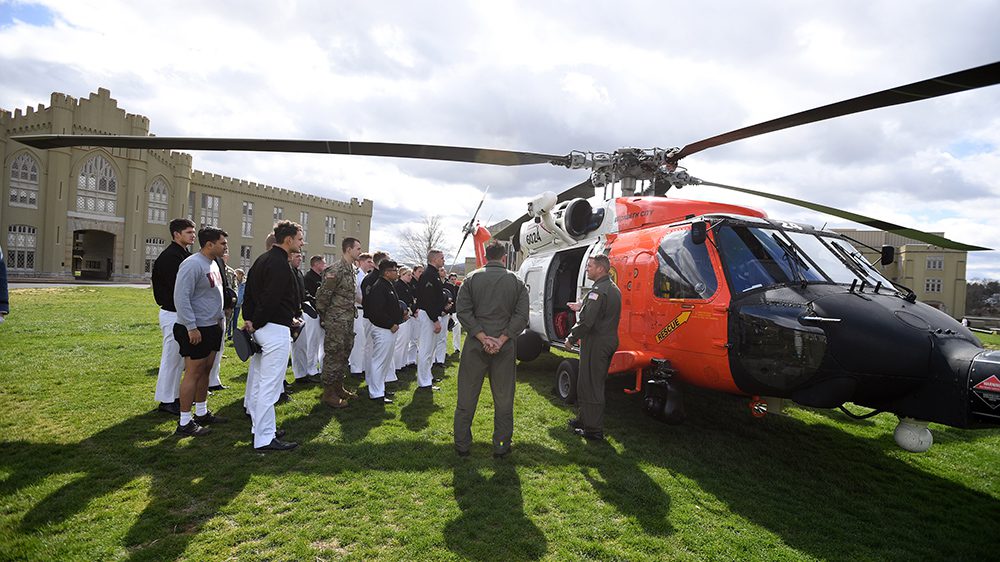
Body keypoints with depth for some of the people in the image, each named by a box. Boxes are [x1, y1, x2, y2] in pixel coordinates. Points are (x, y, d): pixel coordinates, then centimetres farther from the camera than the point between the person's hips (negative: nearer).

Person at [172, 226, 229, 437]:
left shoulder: (213, 263, 12)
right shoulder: (192, 264, -18)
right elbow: (181, 297, -22)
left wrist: (219, 319, 19)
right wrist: (191, 327, -22)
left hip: (212, 327, 9)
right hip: (195, 330, -9)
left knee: (205, 370, 15)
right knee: (193, 373, -4)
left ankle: (201, 413, 27)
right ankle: (184, 422, 5)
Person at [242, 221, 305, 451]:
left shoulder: (262, 260, 15)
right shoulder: (280, 264, -17)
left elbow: (249, 292, 16)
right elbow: (271, 300, -22)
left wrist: (249, 319, 9)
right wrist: (256, 323, -9)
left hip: (259, 327, 11)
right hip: (275, 329, -10)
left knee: (258, 381, 18)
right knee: (270, 385, -4)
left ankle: (260, 427, 32)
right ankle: (264, 438, 3)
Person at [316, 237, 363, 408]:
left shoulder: (353, 270, 11)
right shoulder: (336, 270, -16)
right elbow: (323, 294, -15)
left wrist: (352, 310, 15)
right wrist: (322, 315, -7)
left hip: (348, 320, 9)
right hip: (336, 321, -9)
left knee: (344, 354, 15)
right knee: (333, 355, -2)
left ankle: (338, 387, 27)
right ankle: (328, 394, 7)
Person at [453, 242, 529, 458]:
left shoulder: (471, 279, 1)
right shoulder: (516, 282, 1)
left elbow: (463, 312, -8)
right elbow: (521, 316, -7)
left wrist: (483, 338, -11)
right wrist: (501, 340, -11)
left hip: (475, 345, 0)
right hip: (506, 348, 0)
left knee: (467, 397, 12)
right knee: (504, 399, 12)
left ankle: (462, 445, 20)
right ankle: (501, 446, 21)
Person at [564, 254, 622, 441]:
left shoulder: (598, 291, -20)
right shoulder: (613, 289, 12)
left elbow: (587, 321, -25)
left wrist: (571, 338, -14)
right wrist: (581, 307, 22)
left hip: (595, 344, -10)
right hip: (609, 341, 10)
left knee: (589, 385, 0)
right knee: (596, 383, 19)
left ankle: (593, 429, 7)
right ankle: (584, 419, 33)